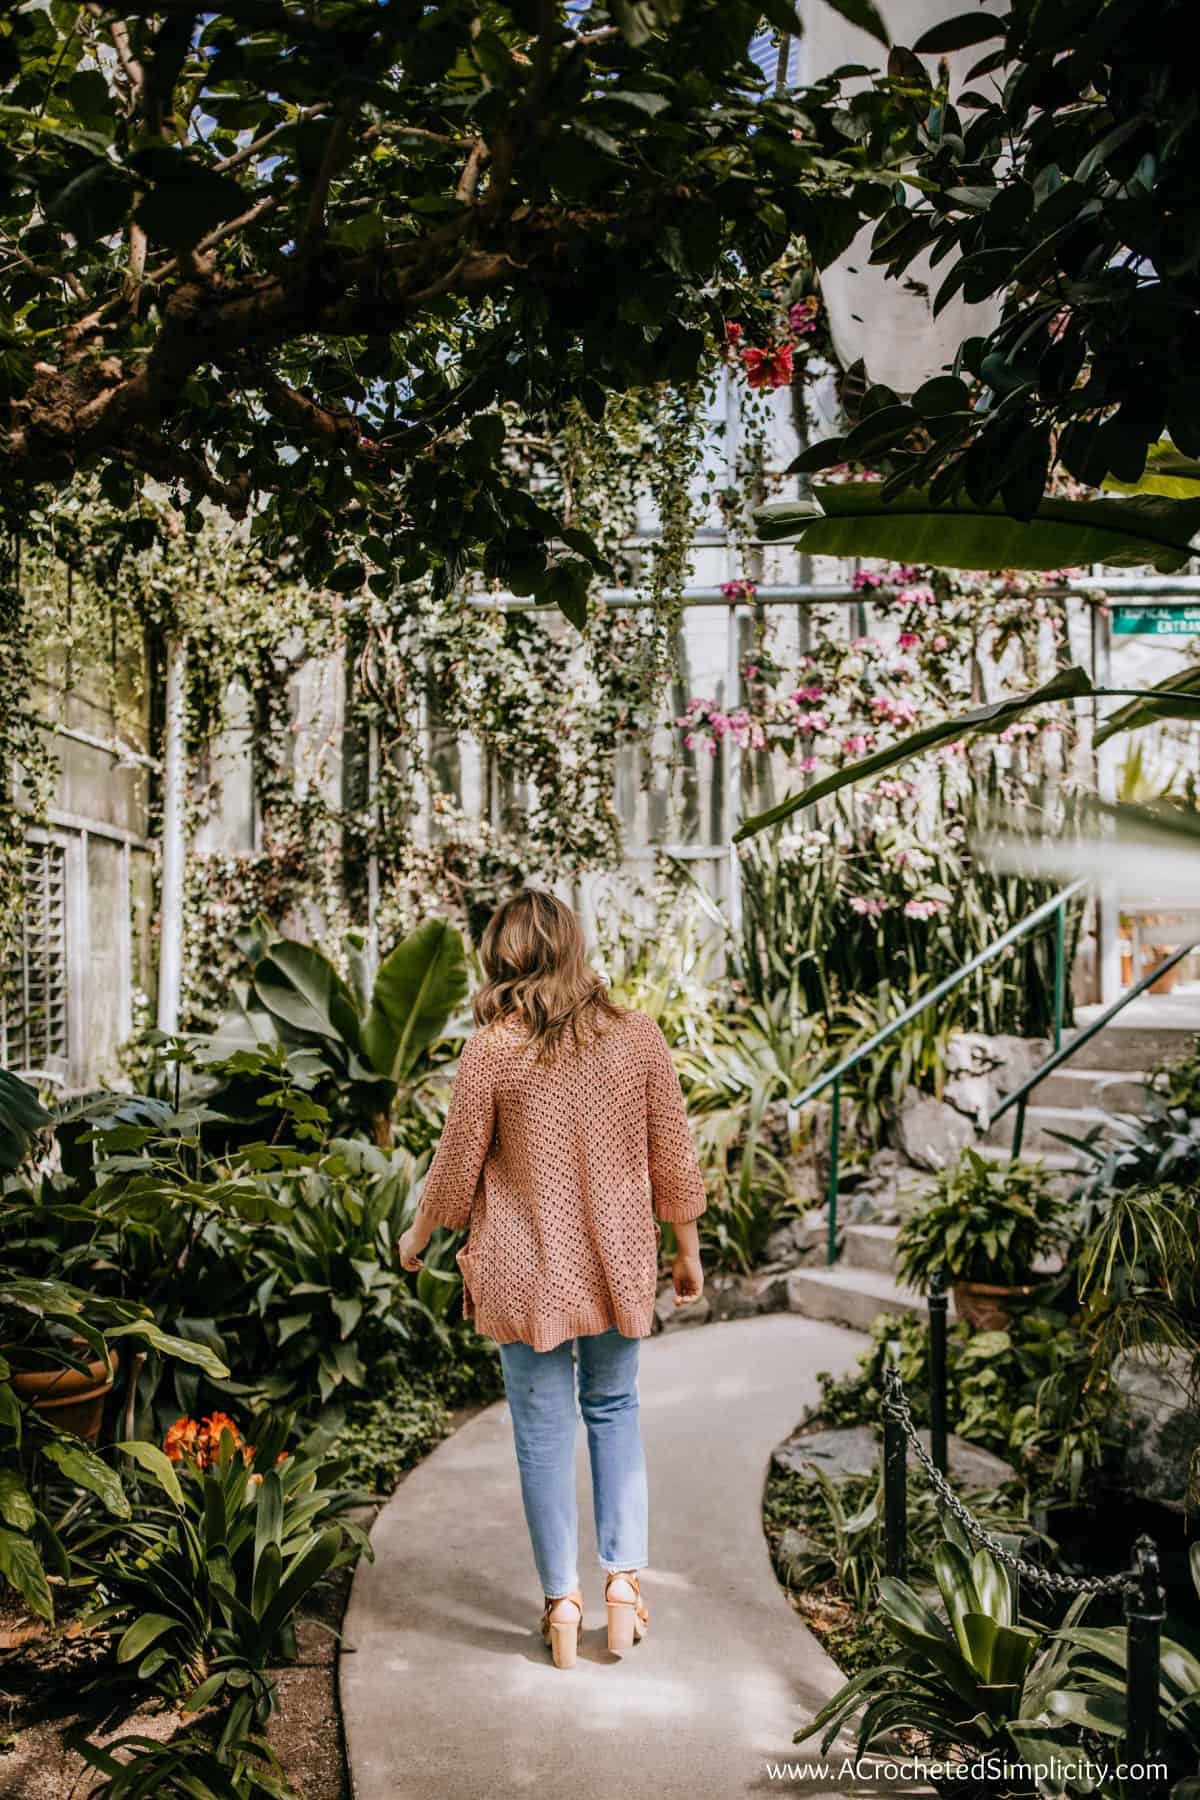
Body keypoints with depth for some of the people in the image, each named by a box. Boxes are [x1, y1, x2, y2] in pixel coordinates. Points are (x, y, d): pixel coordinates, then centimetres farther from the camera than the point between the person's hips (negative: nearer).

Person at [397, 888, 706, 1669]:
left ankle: (562, 1601, 20)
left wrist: (417, 1239, 13)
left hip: (526, 1271, -2)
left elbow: (457, 1170, -6)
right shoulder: (638, 1035, -7)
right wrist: (688, 1252, 13)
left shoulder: (491, 1051, -13)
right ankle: (625, 1575, 17)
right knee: (614, 1411, 21)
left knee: (544, 1431, 11)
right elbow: (673, 1159, -1)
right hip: (617, 1265, 2)